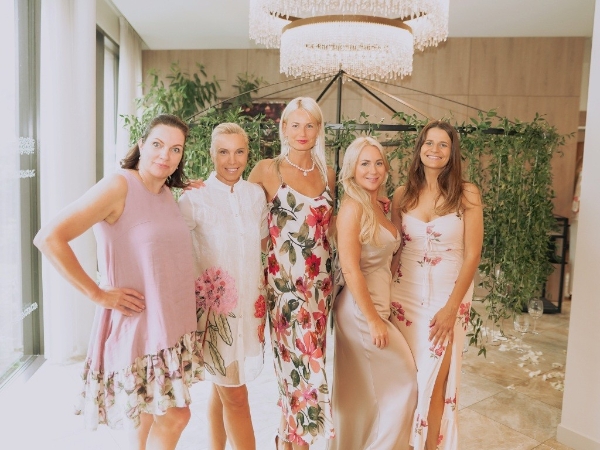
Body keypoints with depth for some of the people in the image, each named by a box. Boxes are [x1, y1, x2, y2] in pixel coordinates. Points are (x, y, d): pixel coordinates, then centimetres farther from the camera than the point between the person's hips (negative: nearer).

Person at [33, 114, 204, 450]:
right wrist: (98, 293, -18)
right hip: (137, 325, -7)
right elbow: (49, 238, -21)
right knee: (174, 415, -1)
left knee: (153, 413, 18)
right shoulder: (119, 185, -15)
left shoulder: (168, 193, 7)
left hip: (173, 325, 7)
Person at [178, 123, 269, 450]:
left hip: (249, 304, 5)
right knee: (236, 396, 2)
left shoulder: (255, 194, 3)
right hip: (215, 305, -4)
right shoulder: (195, 198, -12)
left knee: (221, 389, 17)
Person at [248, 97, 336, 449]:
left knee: (301, 362, 11)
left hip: (321, 281, 5)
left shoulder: (327, 174, 11)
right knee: (305, 361, -7)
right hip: (285, 281, -5)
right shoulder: (267, 170, -3)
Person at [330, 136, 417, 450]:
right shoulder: (352, 206, -17)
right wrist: (373, 320, -19)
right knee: (402, 381, 4)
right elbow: (350, 268, -21)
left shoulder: (378, 206, 9)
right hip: (361, 309, -8)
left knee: (363, 389, 18)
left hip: (377, 304, 8)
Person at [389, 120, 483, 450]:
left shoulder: (467, 194, -6)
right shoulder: (403, 195, 2)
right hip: (405, 293, 2)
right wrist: (385, 293, 2)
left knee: (436, 376, 4)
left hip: (448, 295, -2)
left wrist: (451, 307, -11)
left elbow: (472, 255, -7)